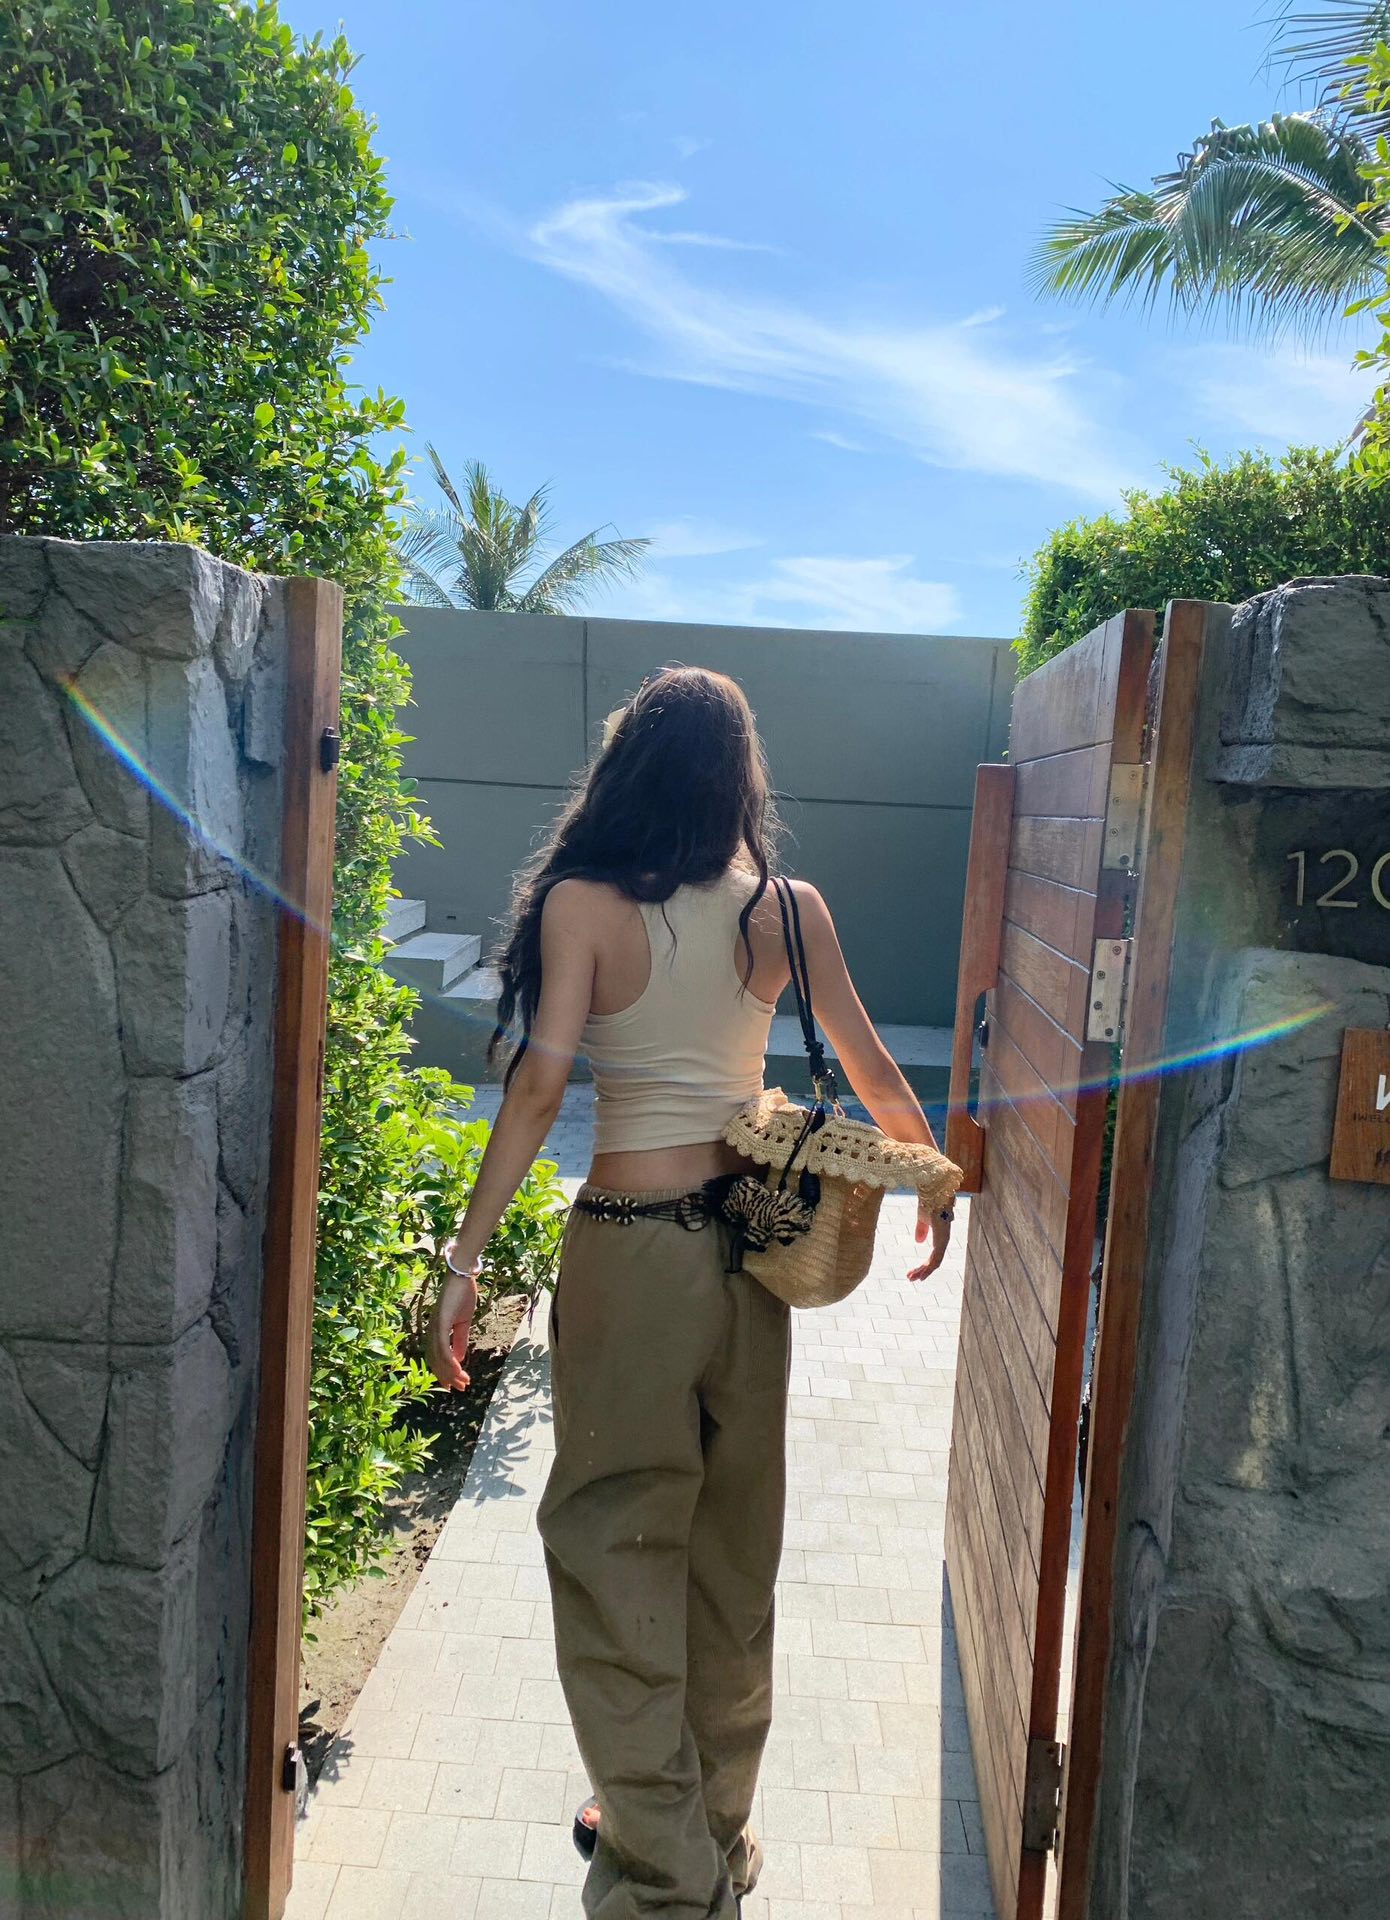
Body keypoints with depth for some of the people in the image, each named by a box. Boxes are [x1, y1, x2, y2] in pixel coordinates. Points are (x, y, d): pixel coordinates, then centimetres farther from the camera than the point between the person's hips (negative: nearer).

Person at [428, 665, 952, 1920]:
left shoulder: (584, 903, -9)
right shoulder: (788, 909, 1)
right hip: (754, 1246, 5)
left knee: (616, 1547, 9)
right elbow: (872, 1070, 7)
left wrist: (467, 1255, -13)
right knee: (736, 1549, 18)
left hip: (629, 1248, -4)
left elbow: (542, 1079, -17)